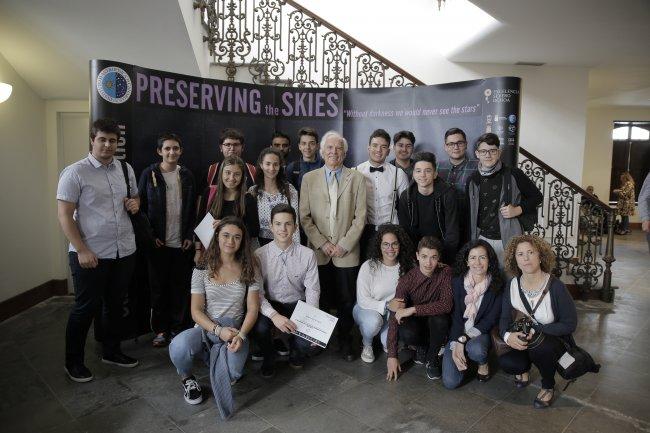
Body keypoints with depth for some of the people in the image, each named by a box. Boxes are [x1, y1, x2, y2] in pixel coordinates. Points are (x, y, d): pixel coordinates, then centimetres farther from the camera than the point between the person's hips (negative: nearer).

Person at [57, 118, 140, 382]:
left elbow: (135, 197, 22)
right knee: (85, 308, 6)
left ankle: (111, 351, 36)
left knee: (115, 305, 18)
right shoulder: (75, 172, -9)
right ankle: (73, 362, 26)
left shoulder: (126, 169, 8)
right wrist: (82, 250, -18)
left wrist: (135, 203, -2)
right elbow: (64, 215, -12)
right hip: (90, 254, -5)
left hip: (124, 251, 5)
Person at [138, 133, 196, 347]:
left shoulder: (187, 176, 7)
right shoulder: (149, 174, -1)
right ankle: (160, 330, 20)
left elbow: (192, 209, 9)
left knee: (181, 287, 6)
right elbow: (141, 206, -1)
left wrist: (190, 235, 0)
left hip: (182, 242, 2)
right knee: (158, 287, 7)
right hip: (158, 242, -2)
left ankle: (179, 328, 19)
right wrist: (150, 236, -7)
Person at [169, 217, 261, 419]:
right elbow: (196, 311, -3)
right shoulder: (202, 269, -1)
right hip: (205, 328, 0)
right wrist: (218, 330, -19)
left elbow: (253, 309, -2)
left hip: (235, 331, 0)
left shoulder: (249, 269, 0)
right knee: (179, 347, -33)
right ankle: (187, 379, 4)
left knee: (232, 373, -29)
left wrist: (241, 335, -18)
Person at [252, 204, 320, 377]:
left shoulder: (307, 255, -8)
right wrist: (274, 315, -29)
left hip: (298, 304, 1)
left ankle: (296, 355, 16)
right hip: (270, 305, 0)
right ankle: (269, 358, 8)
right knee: (259, 327, -31)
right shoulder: (260, 255, -10)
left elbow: (312, 290, -5)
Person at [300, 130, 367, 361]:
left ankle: (345, 340, 23)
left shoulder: (357, 179, 3)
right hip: (318, 251, 1)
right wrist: (322, 243, -7)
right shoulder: (309, 178, 5)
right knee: (320, 298, 7)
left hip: (347, 252, 0)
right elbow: (304, 216, 2)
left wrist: (344, 245, -8)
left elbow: (360, 217, -1)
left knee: (347, 300, 4)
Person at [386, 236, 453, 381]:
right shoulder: (407, 280, -18)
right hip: (415, 321, 0)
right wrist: (392, 356, -22)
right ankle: (422, 346, 6)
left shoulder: (445, 272, -17)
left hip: (436, 325, 1)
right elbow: (395, 316, -20)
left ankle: (432, 358, -4)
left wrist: (413, 309, -36)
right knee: (406, 334, -33)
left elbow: (446, 305, -29)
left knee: (439, 318, -33)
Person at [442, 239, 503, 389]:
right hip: (457, 333, 1)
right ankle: (464, 357, 19)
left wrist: (463, 339, -17)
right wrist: (456, 344, -20)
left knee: (475, 349, -38)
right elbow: (456, 316, -6)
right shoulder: (457, 282, -5)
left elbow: (491, 319, -10)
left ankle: (483, 364, 1)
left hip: (481, 333, -1)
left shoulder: (496, 285, -8)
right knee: (450, 382, -14)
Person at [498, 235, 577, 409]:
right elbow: (504, 319, -3)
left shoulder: (556, 287, -18)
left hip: (554, 340, -2)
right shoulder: (512, 286, -6)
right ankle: (524, 367, 13)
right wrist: (507, 335, -27)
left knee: (539, 345, -37)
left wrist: (535, 330, -25)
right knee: (506, 362, -27)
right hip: (523, 342, 3)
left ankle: (548, 386, -4)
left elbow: (570, 324, -15)